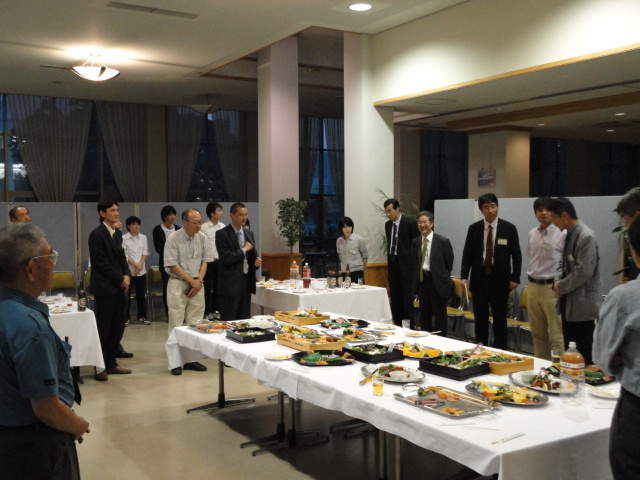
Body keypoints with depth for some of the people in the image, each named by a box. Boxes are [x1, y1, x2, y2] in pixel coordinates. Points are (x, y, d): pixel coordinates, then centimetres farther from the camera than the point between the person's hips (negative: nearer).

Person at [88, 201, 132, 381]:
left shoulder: (117, 233, 14)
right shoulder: (97, 234, -10)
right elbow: (101, 263, -14)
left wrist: (127, 275, 1)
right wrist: (120, 279, -11)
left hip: (119, 287, 8)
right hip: (104, 288, -8)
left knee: (118, 327, 10)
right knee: (103, 328, -2)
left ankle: (111, 363, 20)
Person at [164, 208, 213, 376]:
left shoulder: (202, 238, 3)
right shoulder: (173, 239, -10)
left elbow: (205, 261, 8)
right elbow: (172, 265, -11)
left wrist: (199, 281, -5)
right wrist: (191, 280, -11)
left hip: (197, 283, 4)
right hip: (178, 283, -4)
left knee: (195, 323, 6)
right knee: (176, 323, -3)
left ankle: (191, 358, 14)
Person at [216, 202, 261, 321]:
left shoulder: (248, 233, 12)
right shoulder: (222, 234, -8)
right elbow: (226, 258, -18)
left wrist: (256, 261, -2)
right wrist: (244, 250, -10)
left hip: (247, 281, 6)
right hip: (230, 283, -6)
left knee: (245, 319, 10)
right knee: (229, 320, -1)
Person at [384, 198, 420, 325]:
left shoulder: (410, 223, -8)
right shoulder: (387, 224, 12)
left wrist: (414, 262, -8)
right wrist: (389, 259, 14)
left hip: (406, 263, -7)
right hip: (392, 262, 7)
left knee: (407, 294, -7)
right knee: (394, 295, 9)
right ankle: (397, 323, 15)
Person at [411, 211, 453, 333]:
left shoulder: (443, 241, -9)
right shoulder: (416, 241, 7)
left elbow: (449, 263, -3)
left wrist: (444, 279, 1)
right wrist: (417, 279, 7)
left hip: (437, 282, -5)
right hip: (422, 280, 5)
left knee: (440, 315, 3)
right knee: (424, 314, 13)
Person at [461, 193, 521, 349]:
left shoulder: (509, 228, -2)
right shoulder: (473, 228, 4)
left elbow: (516, 255, 0)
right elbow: (467, 254, 5)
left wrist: (515, 278, -8)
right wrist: (464, 276, -5)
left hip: (500, 279, -2)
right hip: (479, 278, 2)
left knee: (500, 319, 4)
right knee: (480, 318, 9)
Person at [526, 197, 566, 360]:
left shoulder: (561, 234, -10)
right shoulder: (532, 234, 9)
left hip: (552, 287, -6)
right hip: (533, 286, 6)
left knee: (556, 336, -5)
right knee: (537, 334, 15)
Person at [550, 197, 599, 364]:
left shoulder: (586, 236, -16)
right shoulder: (569, 235, 11)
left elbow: (584, 272, -21)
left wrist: (561, 286, -11)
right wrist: (560, 285, 5)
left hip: (582, 306, -9)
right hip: (569, 304, 9)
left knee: (584, 356, -2)